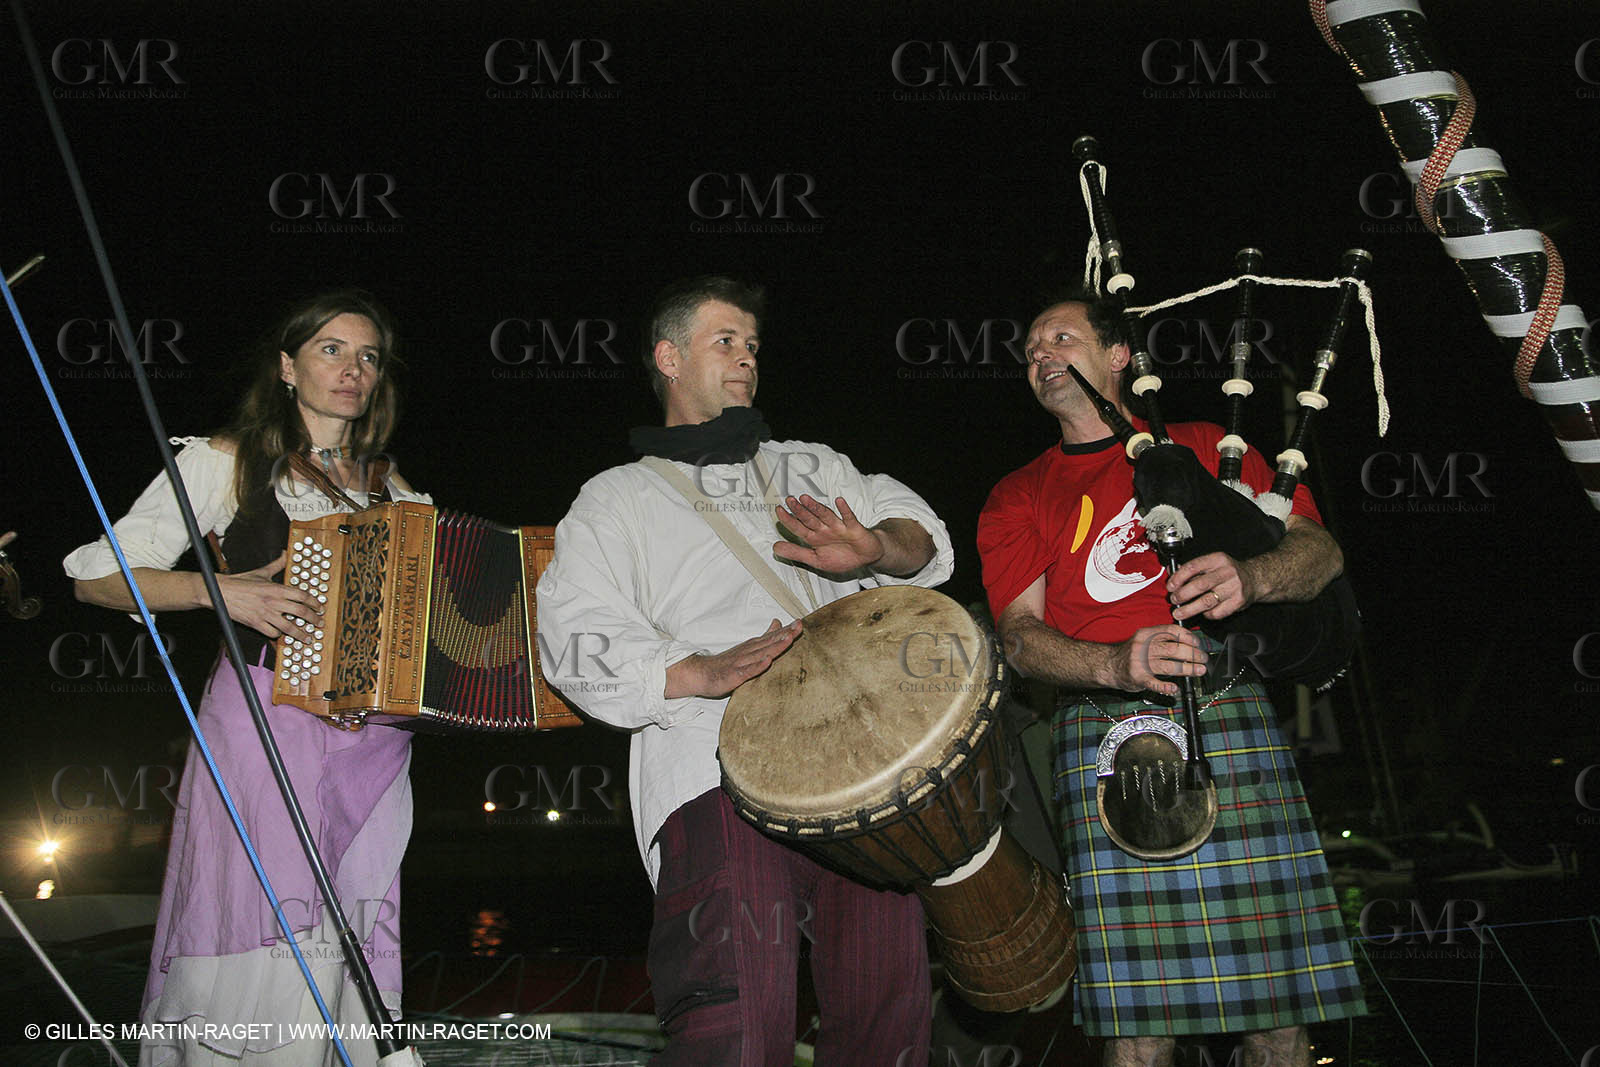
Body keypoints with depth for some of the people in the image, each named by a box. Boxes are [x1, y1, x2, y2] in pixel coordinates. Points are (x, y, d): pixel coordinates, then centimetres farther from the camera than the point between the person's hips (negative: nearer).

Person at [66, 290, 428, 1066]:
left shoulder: (397, 497, 18)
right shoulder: (227, 463, 7)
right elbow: (97, 577, 2)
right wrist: (220, 589, -13)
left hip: (373, 741, 4)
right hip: (263, 721, -4)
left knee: (351, 956, 0)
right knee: (268, 948, -10)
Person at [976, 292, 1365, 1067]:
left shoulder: (1206, 448, 21)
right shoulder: (1017, 499, 20)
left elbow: (1320, 551, 10)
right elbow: (1021, 633, 5)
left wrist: (1251, 577, -14)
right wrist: (1117, 666, -16)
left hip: (1231, 718, 0)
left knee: (1277, 1002, -4)